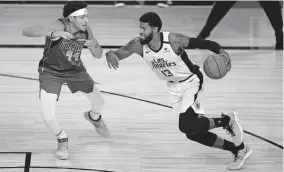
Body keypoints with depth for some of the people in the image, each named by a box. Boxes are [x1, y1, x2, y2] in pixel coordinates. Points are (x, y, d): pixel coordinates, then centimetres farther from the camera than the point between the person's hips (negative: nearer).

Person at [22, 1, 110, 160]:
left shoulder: (86, 30, -18)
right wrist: (53, 33, -56)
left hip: (75, 69, 4)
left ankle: (94, 118, 53)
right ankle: (62, 140, 17)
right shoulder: (58, 26, -33)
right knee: (48, 117, -16)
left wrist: (93, 47, -31)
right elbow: (26, 32, -44)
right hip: (51, 72, -4)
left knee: (100, 103, 14)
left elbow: (98, 55, -7)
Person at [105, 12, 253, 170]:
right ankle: (239, 149, 21)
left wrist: (221, 51, -37)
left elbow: (202, 43, -21)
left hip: (192, 82, -6)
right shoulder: (138, 45, -16)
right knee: (192, 132, 6)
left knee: (187, 125, -24)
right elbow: (118, 53, -11)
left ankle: (227, 120, 0)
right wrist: (110, 55, -36)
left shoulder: (173, 40, -28)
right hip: (175, 87, 6)